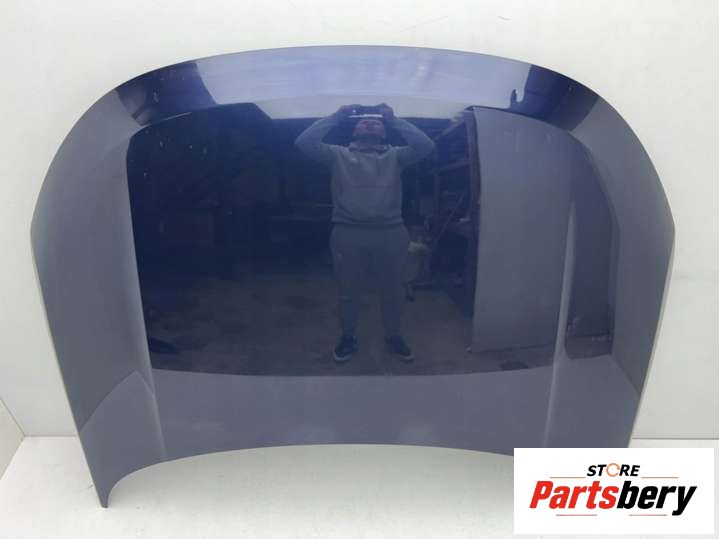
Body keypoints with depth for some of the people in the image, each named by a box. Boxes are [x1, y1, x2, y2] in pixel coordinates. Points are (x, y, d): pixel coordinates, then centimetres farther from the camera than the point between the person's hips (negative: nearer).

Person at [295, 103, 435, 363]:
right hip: (348, 233, -1)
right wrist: (336, 116, 3)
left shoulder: (395, 155, 13)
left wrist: (393, 119, 1)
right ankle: (348, 337, 32)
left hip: (391, 232, 1)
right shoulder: (339, 154, 12)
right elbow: (304, 142, -1)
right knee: (348, 291, 11)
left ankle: (393, 337, 32)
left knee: (393, 290, 12)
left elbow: (425, 145, -3)